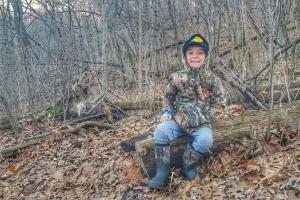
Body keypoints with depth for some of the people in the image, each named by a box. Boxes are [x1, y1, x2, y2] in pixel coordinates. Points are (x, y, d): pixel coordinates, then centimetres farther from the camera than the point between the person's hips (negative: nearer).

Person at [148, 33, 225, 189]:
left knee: (205, 140, -30)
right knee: (161, 131, -24)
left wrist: (206, 116, -6)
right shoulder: (177, 78, 3)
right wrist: (167, 111, -2)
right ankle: (162, 171, -13)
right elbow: (168, 97, 15)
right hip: (178, 119, 1)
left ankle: (187, 166, -6)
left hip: (201, 123, -1)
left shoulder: (211, 79, 1)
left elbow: (218, 102, 6)